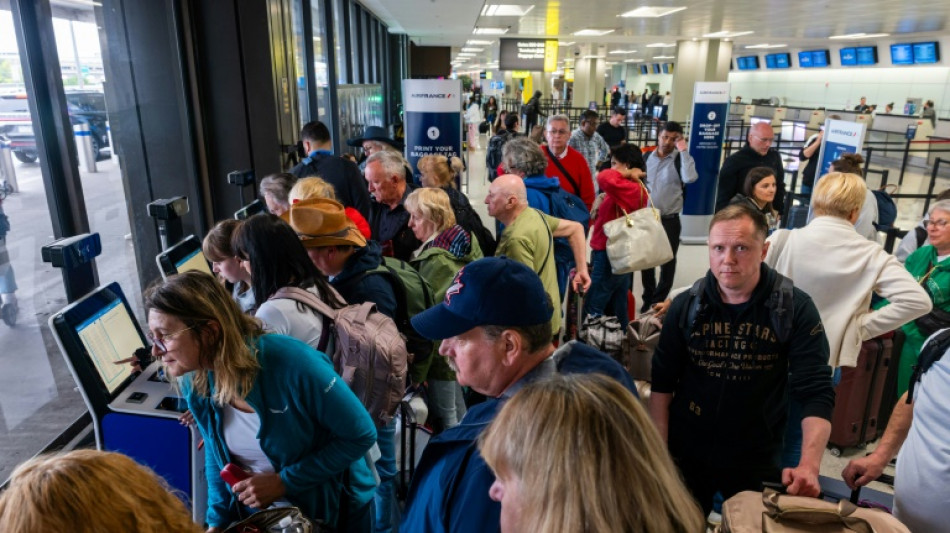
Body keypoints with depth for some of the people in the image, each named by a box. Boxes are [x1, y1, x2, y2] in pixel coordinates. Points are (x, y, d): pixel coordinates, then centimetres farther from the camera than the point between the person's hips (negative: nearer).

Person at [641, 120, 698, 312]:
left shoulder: (680, 159, -7)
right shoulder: (647, 158, 5)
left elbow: (690, 178, -28)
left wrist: (683, 150, -22)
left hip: (669, 220, -3)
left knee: (667, 262, 6)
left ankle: (659, 301, 21)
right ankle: (648, 298, 28)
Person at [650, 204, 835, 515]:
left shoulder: (795, 309, -13)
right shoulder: (686, 306, -9)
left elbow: (816, 393, -16)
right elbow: (662, 384, -4)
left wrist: (809, 465, -29)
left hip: (757, 462, -1)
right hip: (685, 456, 1)